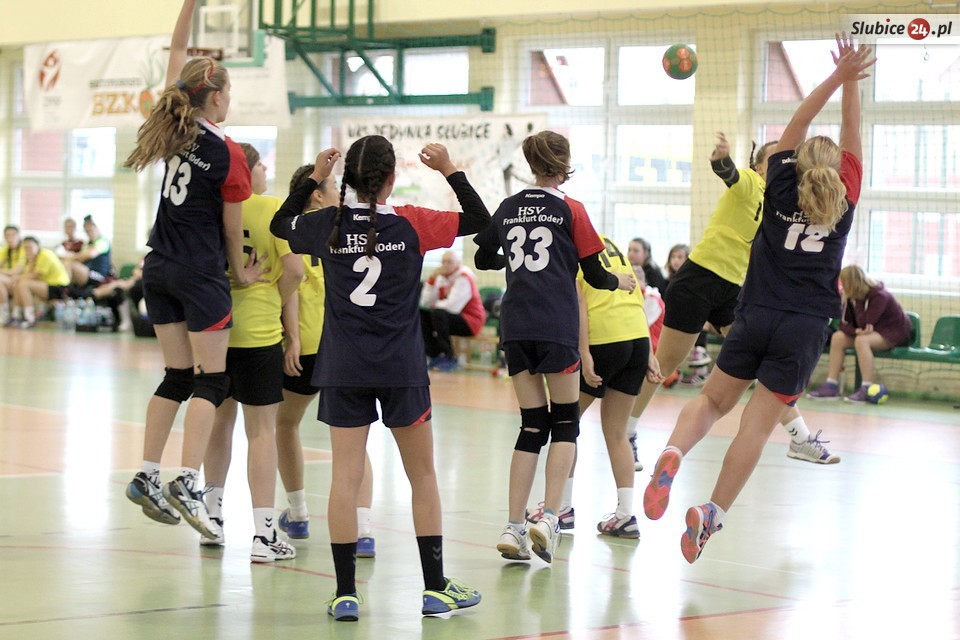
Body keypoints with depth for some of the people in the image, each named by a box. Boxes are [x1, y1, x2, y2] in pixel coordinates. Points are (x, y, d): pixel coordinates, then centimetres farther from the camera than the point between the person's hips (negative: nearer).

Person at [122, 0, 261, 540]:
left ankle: (148, 476, 11)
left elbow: (178, 52, 14)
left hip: (160, 269, 7)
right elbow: (232, 227, -5)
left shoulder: (173, 128, 1)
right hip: (202, 274, -7)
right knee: (211, 381, -2)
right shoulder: (228, 155, -15)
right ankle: (188, 482, -13)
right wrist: (242, 270, 11)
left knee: (177, 377, 13)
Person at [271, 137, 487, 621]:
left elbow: (280, 224, 20)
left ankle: (345, 594, -1)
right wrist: (450, 171, 10)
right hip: (401, 369, -1)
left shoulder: (329, 225, -1)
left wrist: (314, 178, 21)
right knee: (423, 476, 10)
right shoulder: (411, 224, -6)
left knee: (346, 477, 1)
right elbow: (480, 219, 5)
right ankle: (435, 588, 13)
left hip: (343, 369, 1)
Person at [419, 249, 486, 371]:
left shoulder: (463, 278, -13)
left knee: (438, 314, -32)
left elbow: (452, 306, -25)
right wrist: (432, 279, -6)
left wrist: (435, 305, -7)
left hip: (470, 322, -8)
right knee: (421, 314, -6)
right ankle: (435, 356, -9)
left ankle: (450, 358, -25)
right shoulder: (441, 278, 9)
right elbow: (425, 303, 1)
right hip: (449, 318, 8)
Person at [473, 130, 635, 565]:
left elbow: (483, 259, 24)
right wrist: (621, 281, 22)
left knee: (533, 426, 9)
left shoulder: (509, 207, 12)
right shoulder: (570, 210, 0)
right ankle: (548, 518, -9)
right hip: (556, 326, -4)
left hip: (515, 325, 4)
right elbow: (594, 276, 2)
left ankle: (513, 528, 1)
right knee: (566, 423, 6)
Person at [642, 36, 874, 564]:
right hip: (804, 327, -1)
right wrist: (849, 83, 10)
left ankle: (674, 452, -15)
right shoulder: (843, 200, 4)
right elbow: (850, 140, 13)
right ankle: (713, 513, -9)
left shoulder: (781, 189, 7)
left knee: (713, 400, 14)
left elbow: (797, 126, 11)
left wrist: (838, 79, 10)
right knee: (758, 423, -1)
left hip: (755, 317, 1)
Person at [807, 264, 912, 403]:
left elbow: (865, 323, -30)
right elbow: (844, 323, -5)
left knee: (861, 340, -34)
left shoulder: (879, 295, -24)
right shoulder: (852, 297, -3)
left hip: (894, 333, -8)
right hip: (867, 332, 8)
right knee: (838, 337, -10)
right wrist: (856, 331, -28)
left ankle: (867, 389, -36)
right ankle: (831, 385, -15)